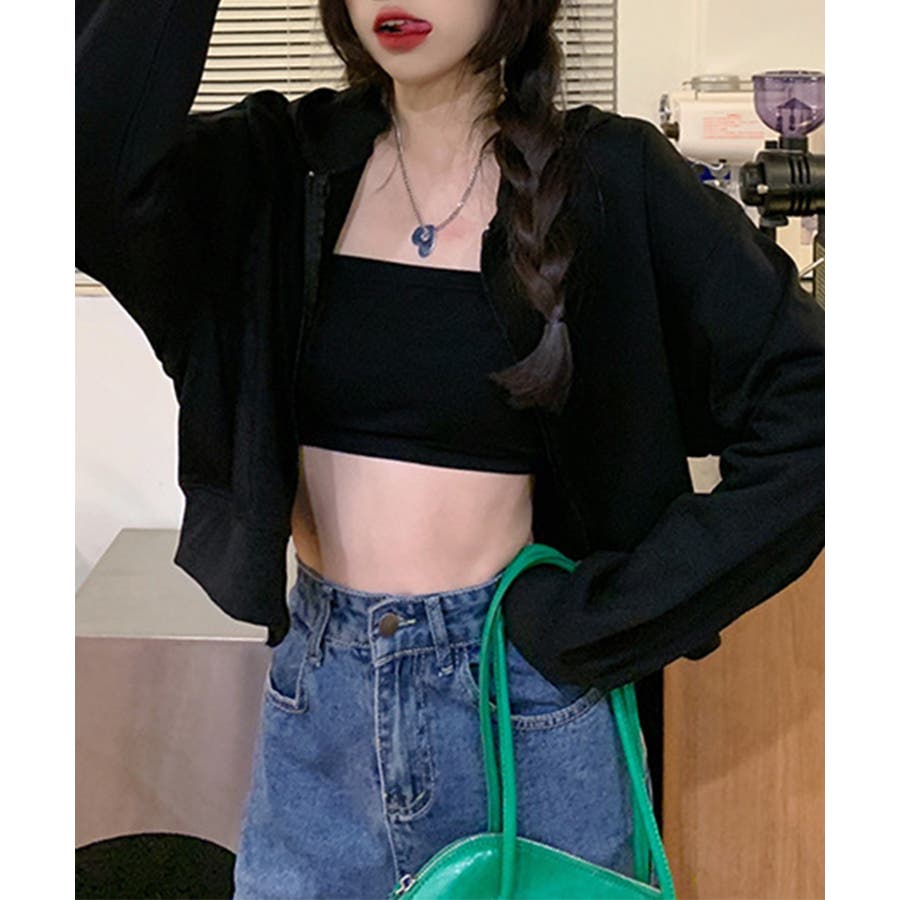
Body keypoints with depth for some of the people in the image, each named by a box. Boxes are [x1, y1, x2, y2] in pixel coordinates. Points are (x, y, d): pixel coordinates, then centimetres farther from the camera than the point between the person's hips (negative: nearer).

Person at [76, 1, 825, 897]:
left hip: (523, 694, -2)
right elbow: (87, 177, -18)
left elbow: (809, 419, -13)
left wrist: (601, 617, -13)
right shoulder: (281, 164, 0)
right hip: (315, 697, 3)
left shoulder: (610, 181, -8)